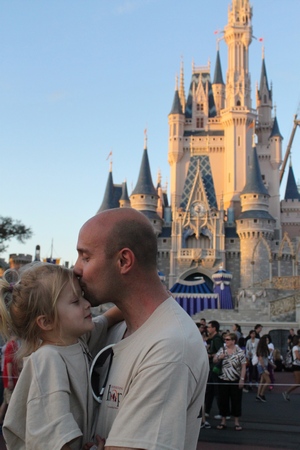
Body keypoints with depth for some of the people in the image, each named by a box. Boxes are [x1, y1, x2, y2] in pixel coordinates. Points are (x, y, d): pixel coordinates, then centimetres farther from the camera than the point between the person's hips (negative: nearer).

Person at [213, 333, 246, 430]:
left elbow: (243, 366, -5)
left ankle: (237, 422, 14)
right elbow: (214, 361, 8)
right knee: (223, 400, 7)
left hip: (236, 381, -3)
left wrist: (242, 379, -11)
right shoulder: (222, 350, 6)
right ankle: (223, 421, 18)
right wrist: (219, 357, -14)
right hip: (223, 380, 3)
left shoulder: (240, 352, -6)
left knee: (236, 401, 3)